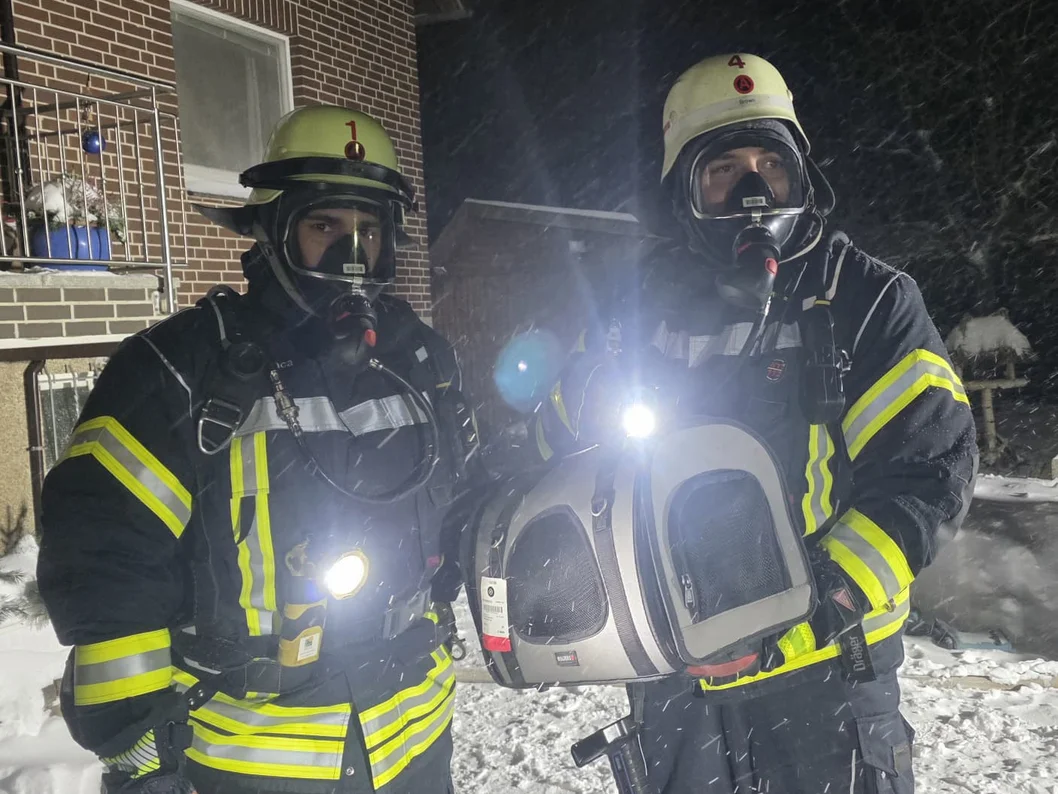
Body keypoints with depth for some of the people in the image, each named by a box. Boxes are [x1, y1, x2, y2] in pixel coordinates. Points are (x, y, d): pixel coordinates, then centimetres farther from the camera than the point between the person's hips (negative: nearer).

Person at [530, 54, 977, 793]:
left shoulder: (868, 301, -7)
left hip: (826, 662, -3)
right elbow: (564, 436, 10)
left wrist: (828, 596, -21)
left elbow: (934, 461, -12)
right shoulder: (645, 305, 1)